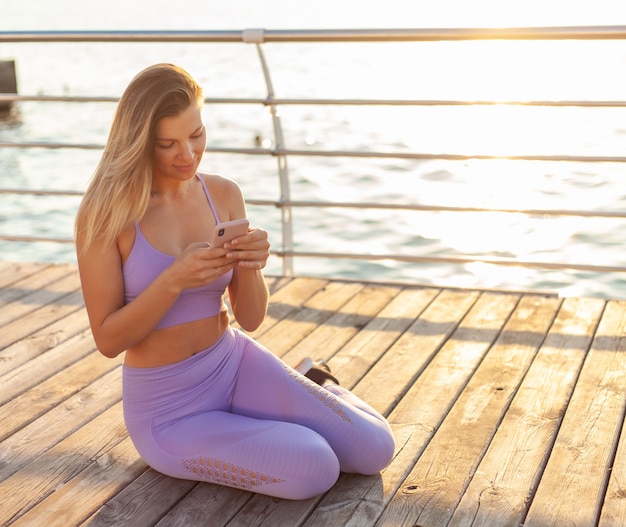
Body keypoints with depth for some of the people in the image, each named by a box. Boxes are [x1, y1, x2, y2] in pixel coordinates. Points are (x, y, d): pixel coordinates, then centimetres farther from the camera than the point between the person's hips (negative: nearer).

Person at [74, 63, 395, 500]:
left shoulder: (225, 194, -4)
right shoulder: (105, 211, -17)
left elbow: (251, 318, -1)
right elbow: (108, 339, -15)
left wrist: (250, 265, -23)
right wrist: (175, 279, -30)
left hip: (235, 365, 4)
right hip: (168, 412, -4)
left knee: (377, 450, -8)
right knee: (314, 470, -24)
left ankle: (310, 383, 20)